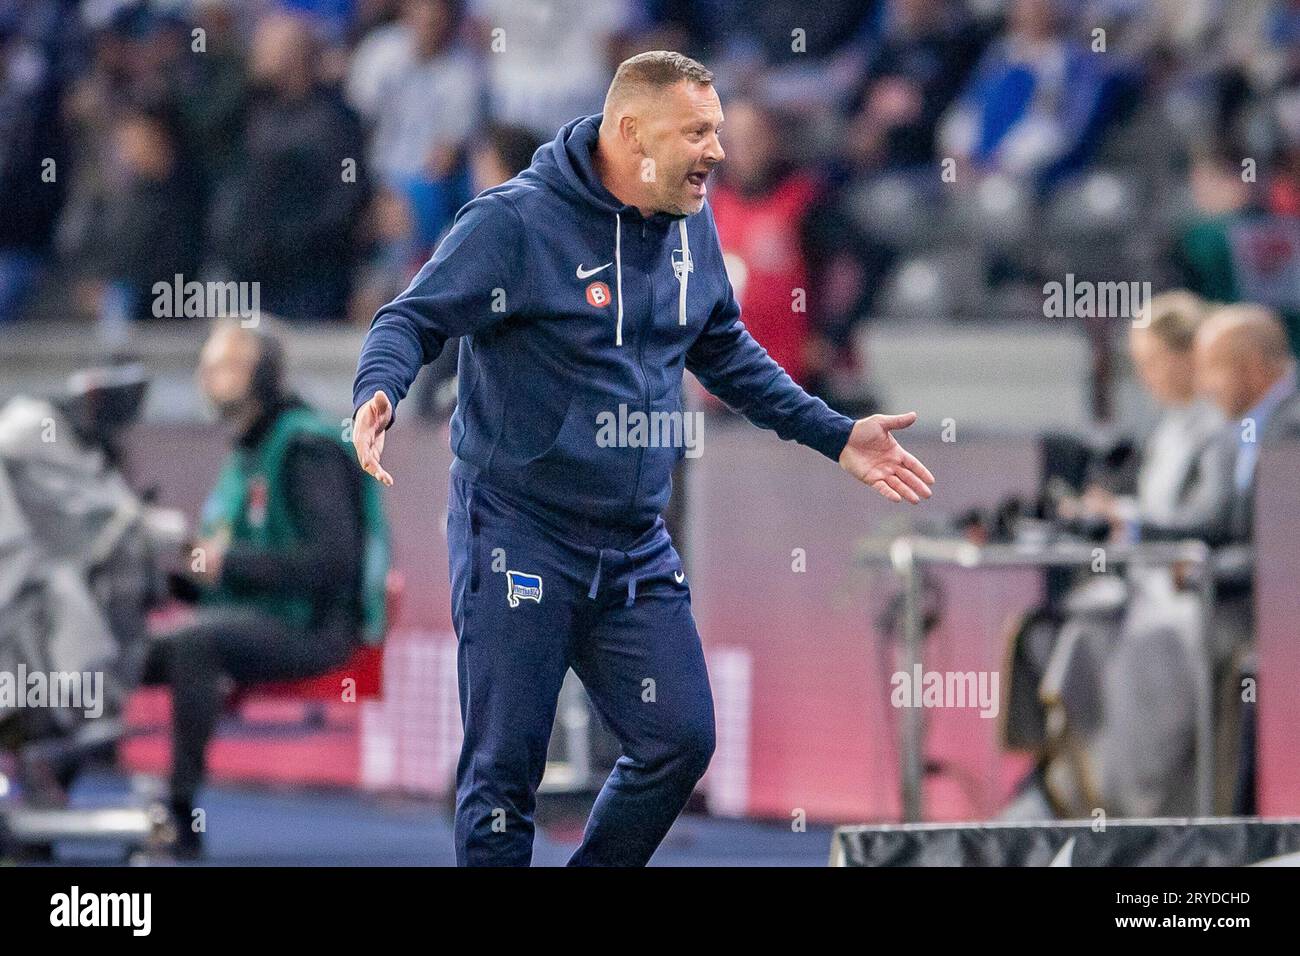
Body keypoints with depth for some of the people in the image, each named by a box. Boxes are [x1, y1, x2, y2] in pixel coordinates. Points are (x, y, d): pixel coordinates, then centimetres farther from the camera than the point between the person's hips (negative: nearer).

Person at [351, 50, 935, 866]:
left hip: (638, 549, 6)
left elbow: (727, 354, 21)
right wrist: (377, 392, -35)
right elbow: (414, 318, -13)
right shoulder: (517, 220, -14)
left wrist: (835, 436, 18)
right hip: (519, 539, -6)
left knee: (680, 741, 3)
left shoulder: (692, 228, 6)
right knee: (505, 768, -3)